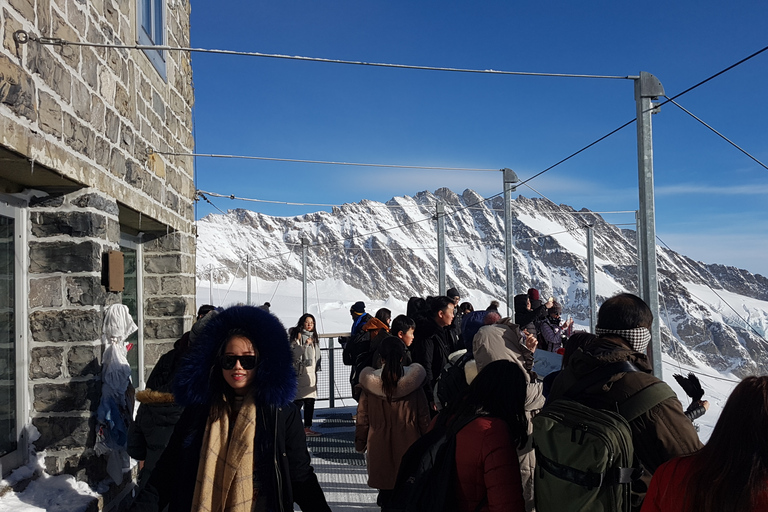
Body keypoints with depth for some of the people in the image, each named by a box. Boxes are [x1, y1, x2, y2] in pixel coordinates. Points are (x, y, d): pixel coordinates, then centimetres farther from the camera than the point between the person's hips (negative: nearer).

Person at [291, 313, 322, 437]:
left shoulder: (314, 337, 19)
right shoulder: (298, 335, -3)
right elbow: (295, 353, -12)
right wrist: (305, 345, -24)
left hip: (312, 372, 7)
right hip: (301, 372, -7)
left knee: (310, 401, 5)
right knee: (299, 400, -12)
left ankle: (307, 427, 9)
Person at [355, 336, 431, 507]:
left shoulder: (370, 384, -8)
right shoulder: (413, 382, -8)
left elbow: (363, 418, 0)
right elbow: (424, 416, -1)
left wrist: (360, 442, 12)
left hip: (380, 446, 0)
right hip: (409, 443, 0)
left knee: (385, 489, 12)